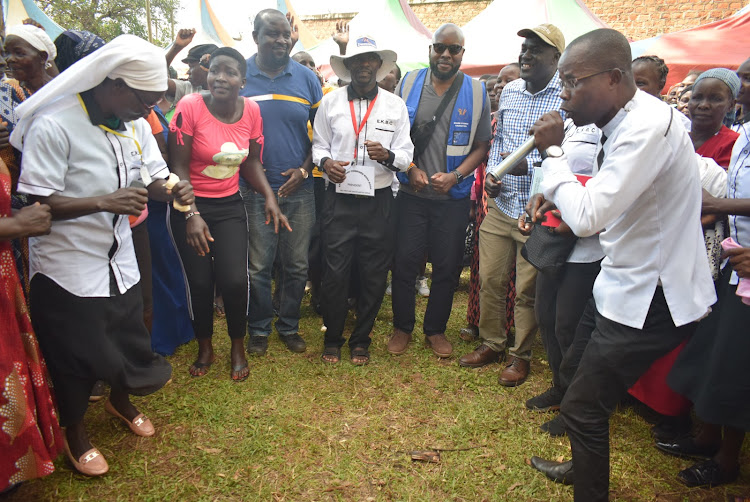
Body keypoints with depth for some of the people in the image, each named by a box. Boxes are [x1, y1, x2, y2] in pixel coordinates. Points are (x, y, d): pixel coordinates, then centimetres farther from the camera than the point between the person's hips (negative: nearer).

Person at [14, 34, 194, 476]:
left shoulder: (135, 123, 2)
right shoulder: (53, 125, -21)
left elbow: (155, 178, 7)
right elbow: (37, 203, -21)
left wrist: (175, 190, -16)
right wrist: (105, 201, -32)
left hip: (119, 258, 6)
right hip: (67, 265, -6)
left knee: (127, 337, 18)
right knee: (74, 355, 10)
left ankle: (121, 401, 49)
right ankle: (75, 432, 37)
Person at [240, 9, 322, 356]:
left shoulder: (307, 78, 6)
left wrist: (304, 169, -4)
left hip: (299, 189, 2)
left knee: (297, 265, 9)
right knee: (258, 266, 4)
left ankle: (289, 326, 27)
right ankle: (258, 329, 24)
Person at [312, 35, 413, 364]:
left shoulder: (395, 105, 6)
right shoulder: (330, 102, 6)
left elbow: (405, 157, 3)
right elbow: (319, 145, 12)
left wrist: (386, 154, -19)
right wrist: (325, 162, -10)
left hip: (378, 202, 1)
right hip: (339, 201, 0)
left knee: (374, 276, 8)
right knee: (335, 273, 1)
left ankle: (361, 340, 27)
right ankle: (332, 339, 23)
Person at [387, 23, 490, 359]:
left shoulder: (476, 92, 1)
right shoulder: (409, 83, 3)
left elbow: (482, 145, 2)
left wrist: (455, 176, -12)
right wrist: (411, 168, -7)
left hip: (453, 197, 0)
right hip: (412, 193, 0)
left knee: (447, 267, 8)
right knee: (405, 262, 4)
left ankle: (435, 330, 27)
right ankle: (402, 327, 24)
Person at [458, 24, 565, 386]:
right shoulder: (509, 91, 11)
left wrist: (528, 166, -25)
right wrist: (491, 172, 4)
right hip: (500, 204, 5)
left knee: (527, 290, 6)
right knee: (489, 279, 12)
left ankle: (521, 355, 26)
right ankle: (492, 344, 31)